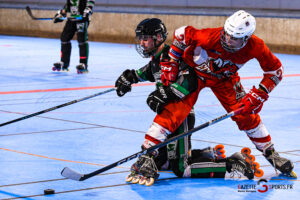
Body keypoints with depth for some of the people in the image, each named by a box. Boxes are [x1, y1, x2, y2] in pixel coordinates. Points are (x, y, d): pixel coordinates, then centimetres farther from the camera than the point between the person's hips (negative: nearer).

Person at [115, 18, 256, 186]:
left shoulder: (171, 57, -17)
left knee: (181, 168, -14)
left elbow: (189, 82, -29)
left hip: (181, 115, -10)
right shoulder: (157, 58, 12)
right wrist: (131, 76, 25)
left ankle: (231, 165, -10)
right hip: (169, 113, 10)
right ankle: (208, 154, 25)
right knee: (160, 160, 15)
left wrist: (165, 94, -36)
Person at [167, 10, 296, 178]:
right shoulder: (211, 37, -37)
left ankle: (270, 153, 9)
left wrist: (259, 95, -23)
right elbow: (181, 34, -22)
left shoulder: (255, 46, -29)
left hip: (224, 78, 2)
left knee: (246, 113, -6)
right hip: (193, 70, -2)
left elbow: (275, 70, -15)